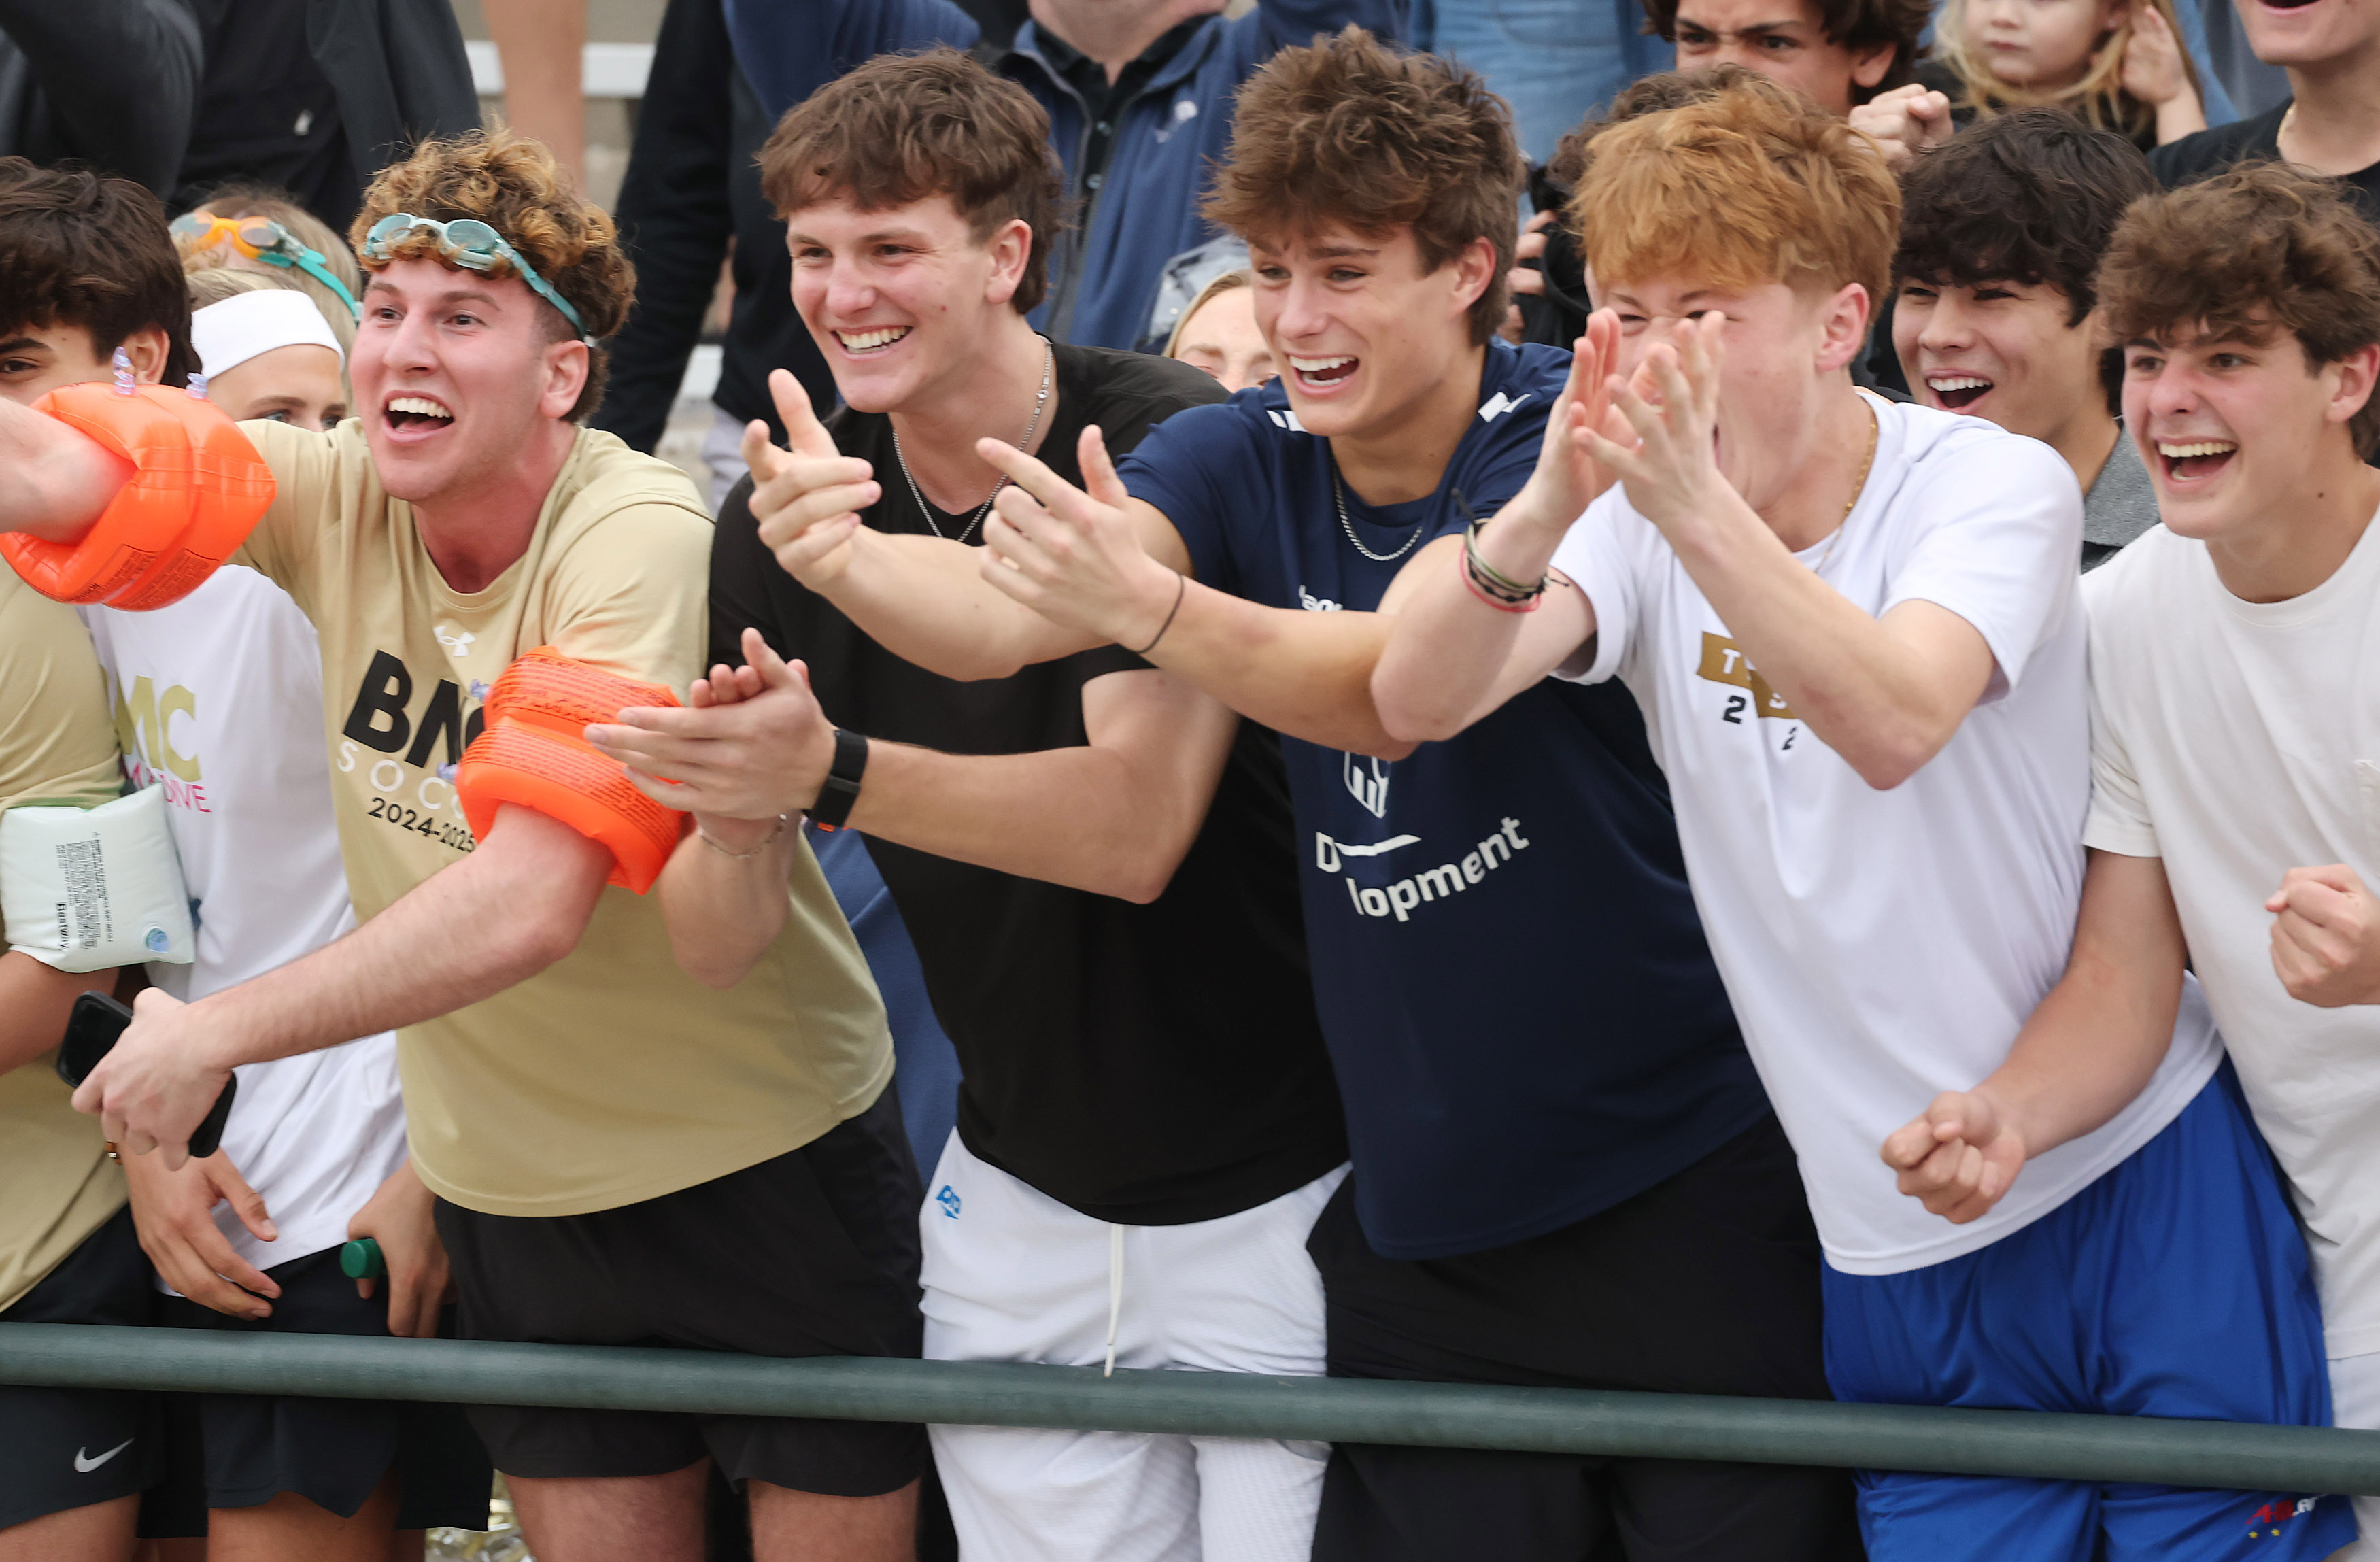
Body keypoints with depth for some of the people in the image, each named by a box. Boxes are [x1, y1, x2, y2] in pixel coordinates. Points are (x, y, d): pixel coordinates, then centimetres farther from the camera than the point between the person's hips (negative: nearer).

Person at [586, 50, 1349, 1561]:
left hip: (1275, 1197, -4)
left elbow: (1133, 824, -29)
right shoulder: (786, 511, -1)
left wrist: (831, 774, -42)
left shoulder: (1170, 451, -17)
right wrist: (733, 816, -28)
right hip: (1020, 1206, 5)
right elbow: (716, 949, -5)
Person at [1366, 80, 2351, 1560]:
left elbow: (1893, 725, -32)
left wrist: (1695, 506, -45)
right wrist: (1546, 509, -37)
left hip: (2148, 1194, -4)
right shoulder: (1635, 520, -1)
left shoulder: (1996, 486, -12)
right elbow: (1418, 703, -18)